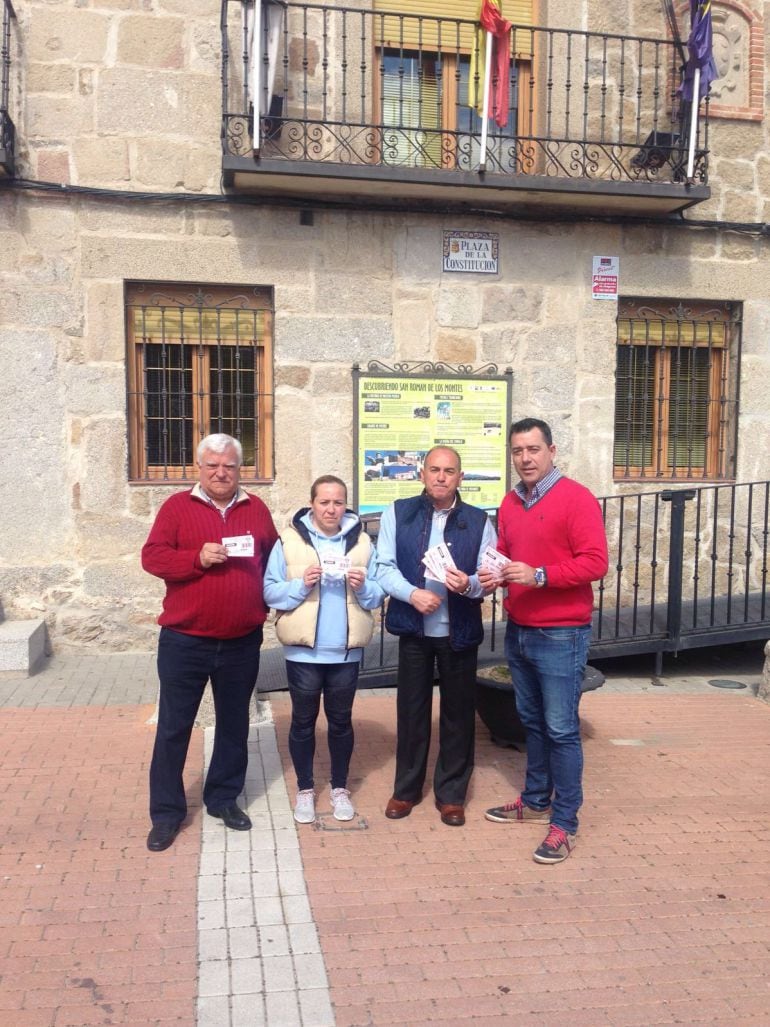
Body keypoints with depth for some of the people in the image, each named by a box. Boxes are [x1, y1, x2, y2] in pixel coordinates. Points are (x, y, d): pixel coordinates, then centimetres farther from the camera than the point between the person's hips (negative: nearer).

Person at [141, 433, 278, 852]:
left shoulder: (256, 510, 6)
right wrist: (198, 558, -22)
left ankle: (224, 798, 31)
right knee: (174, 726, 5)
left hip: (242, 642, 3)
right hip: (184, 640, -3)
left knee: (234, 724, 14)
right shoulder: (177, 506, -3)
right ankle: (166, 812, 18)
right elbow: (152, 556, -9)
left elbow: (275, 559, 13)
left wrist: (264, 602, -1)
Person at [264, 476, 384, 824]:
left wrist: (362, 586, -15)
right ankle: (305, 790, 26)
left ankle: (339, 789, 29)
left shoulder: (361, 542, 4)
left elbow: (378, 596, 6)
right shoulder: (290, 540, -2)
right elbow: (270, 591, -5)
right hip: (303, 652, -1)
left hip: (346, 652, 2)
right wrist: (300, 584, -21)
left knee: (341, 721, 13)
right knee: (303, 721, 10)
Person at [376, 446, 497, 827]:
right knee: (411, 709, 11)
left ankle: (451, 793, 25)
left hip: (460, 631, 0)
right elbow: (384, 566, -4)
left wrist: (469, 584, -26)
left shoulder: (479, 521, 0)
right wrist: (412, 593, -21)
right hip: (413, 628, 0)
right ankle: (406, 788, 27)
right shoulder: (398, 513, -1)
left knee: (458, 713, 9)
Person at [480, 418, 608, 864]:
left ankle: (565, 822, 11)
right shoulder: (510, 503, 10)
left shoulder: (576, 498, -12)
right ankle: (536, 801, 33)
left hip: (561, 636, -7)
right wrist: (495, 574, -3)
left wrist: (539, 576, -25)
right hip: (518, 631, 7)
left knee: (562, 730, 0)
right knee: (532, 722, 18)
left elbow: (595, 562, -18)